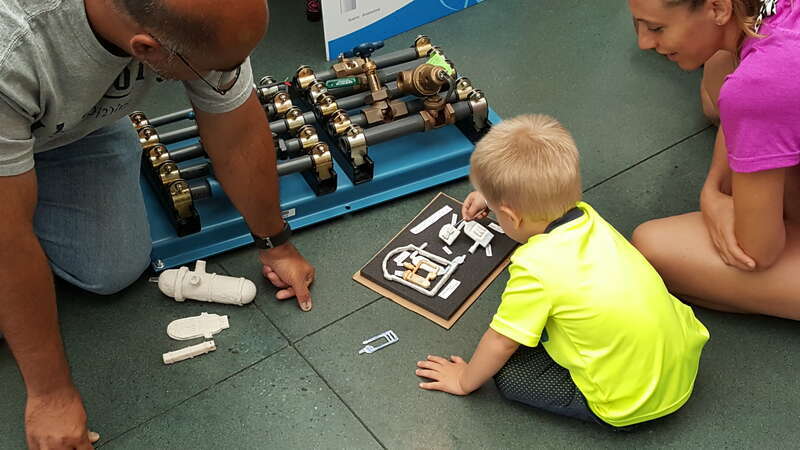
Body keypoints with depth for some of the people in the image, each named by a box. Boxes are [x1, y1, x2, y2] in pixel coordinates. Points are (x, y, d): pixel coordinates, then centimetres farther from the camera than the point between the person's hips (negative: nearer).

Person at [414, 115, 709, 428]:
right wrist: (494, 196, 32)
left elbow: (501, 342, -11)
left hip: (632, 406, -7)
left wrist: (464, 381, 7)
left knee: (509, 371, -1)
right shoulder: (585, 216, -6)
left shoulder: (536, 266, -27)